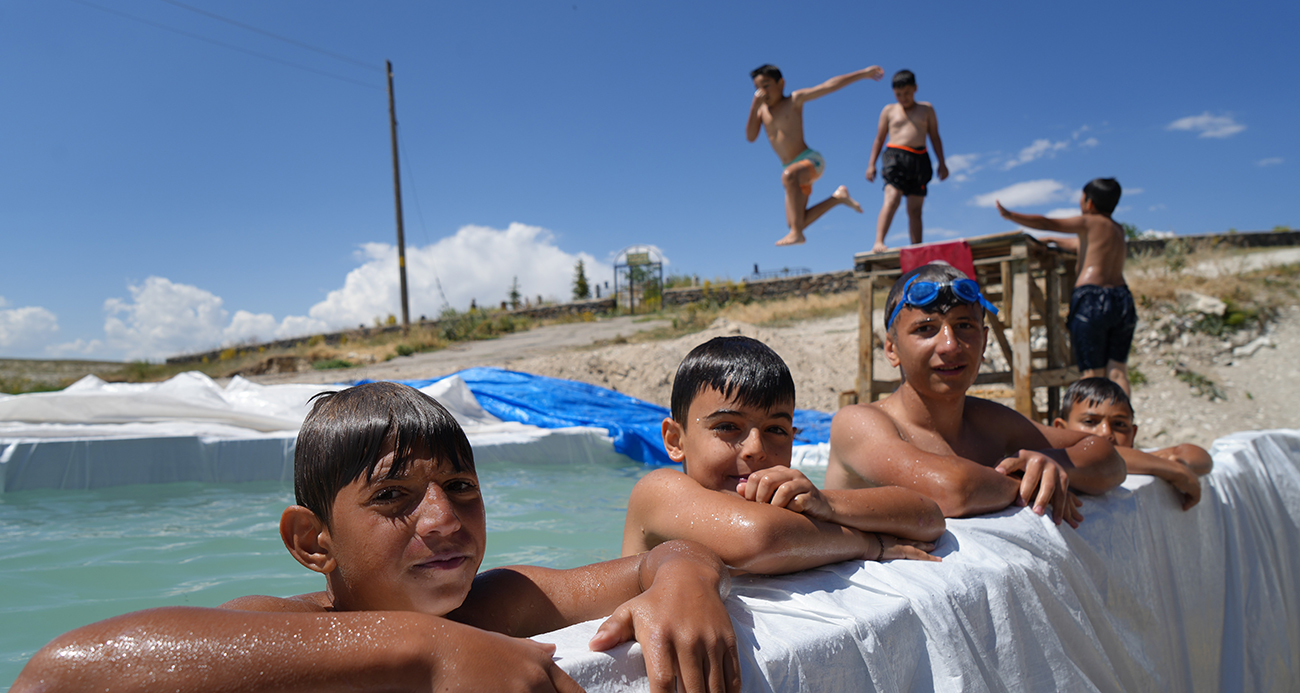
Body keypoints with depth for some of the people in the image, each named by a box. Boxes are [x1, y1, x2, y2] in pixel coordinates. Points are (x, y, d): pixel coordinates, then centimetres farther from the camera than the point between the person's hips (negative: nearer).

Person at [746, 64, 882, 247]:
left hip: (811, 161, -7)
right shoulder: (762, 109, 10)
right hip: (794, 170, 7)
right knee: (794, 223, 3)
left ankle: (797, 233, -40)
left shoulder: (795, 100, -3)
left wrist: (863, 73, -7)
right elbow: (750, 137, -3)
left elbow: (830, 85, -5)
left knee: (788, 176, -41)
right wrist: (754, 106, -14)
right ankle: (837, 198, 21)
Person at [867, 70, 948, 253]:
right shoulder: (889, 110, 14)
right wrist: (871, 164, 5)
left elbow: (935, 137, 16)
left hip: (920, 159, 3)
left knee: (915, 209, 1)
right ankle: (878, 243, -32)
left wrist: (942, 163, 8)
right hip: (895, 156, -3)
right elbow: (879, 139, 14)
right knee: (892, 199, -22)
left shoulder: (926, 109, 17)